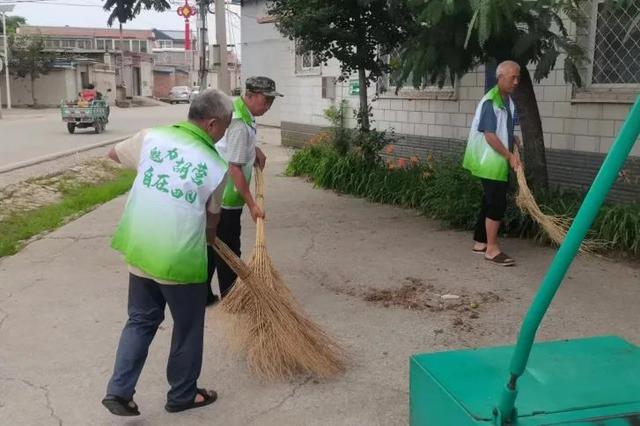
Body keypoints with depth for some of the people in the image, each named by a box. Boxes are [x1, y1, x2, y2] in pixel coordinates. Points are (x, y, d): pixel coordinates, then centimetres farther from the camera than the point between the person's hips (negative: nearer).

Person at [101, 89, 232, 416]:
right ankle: (182, 395, 31)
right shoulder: (216, 167, -8)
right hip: (181, 261, -4)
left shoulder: (152, 137, -2)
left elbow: (114, 154, 17)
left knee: (141, 320, 22)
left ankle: (119, 391, 19)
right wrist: (209, 236, 27)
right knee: (188, 329, 16)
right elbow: (212, 220, 4)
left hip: (139, 253, 4)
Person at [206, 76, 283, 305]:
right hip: (226, 199, -10)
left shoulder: (236, 107, 7)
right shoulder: (240, 125, -24)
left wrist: (254, 149, 12)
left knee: (213, 245, 17)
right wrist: (252, 204, -21)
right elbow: (235, 168, -25)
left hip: (214, 194, 10)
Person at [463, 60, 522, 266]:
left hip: (498, 162, 9)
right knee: (497, 203, -9)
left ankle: (480, 242, 23)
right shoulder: (491, 101, -17)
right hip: (491, 162, -9)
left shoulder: (508, 101, 12)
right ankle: (492, 249, -3)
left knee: (490, 202, 13)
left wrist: (513, 139, 8)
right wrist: (509, 155, -21)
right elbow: (489, 135, -22)